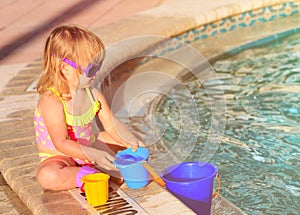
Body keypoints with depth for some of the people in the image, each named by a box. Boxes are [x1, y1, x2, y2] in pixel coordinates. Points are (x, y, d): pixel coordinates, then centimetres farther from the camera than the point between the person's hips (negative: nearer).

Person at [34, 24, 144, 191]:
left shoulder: (93, 95, -5)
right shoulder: (52, 101, -27)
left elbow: (111, 124, -3)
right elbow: (61, 143, -29)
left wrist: (130, 142, -21)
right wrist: (94, 155, -39)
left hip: (88, 148, 7)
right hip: (59, 157, -7)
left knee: (123, 137, 2)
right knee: (47, 177, -37)